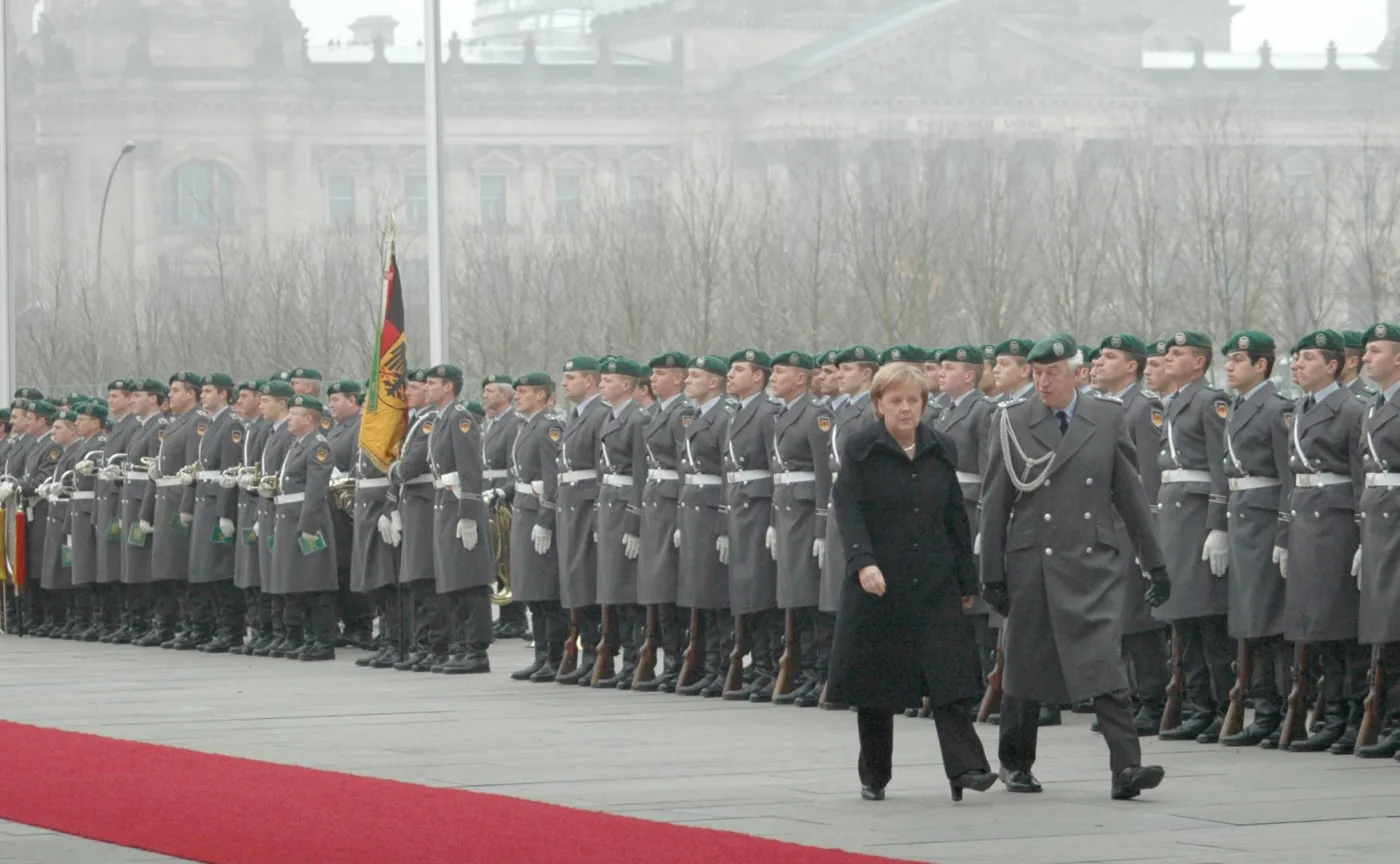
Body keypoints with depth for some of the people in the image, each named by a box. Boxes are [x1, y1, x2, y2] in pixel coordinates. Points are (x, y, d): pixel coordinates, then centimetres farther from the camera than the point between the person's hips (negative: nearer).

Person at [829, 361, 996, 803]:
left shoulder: (941, 451, 9)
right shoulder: (860, 449, -3)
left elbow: (956, 518, 12)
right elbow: (847, 508, -13)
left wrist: (967, 582, 11)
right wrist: (863, 562, -28)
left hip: (935, 584, 2)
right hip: (877, 582, -2)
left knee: (948, 674, -8)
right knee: (874, 681, 5)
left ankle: (965, 767, -14)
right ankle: (873, 777, 16)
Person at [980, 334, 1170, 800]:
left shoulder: (1108, 418, 4)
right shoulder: (1011, 422, 1)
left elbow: (1130, 494, 8)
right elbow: (995, 501, 3)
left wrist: (1155, 564, 8)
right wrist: (992, 573, 1)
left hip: (1094, 561, 0)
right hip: (1032, 562, 0)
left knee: (1106, 662, -11)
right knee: (1025, 664, 10)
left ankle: (1126, 768, -17)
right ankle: (1015, 763, 27)